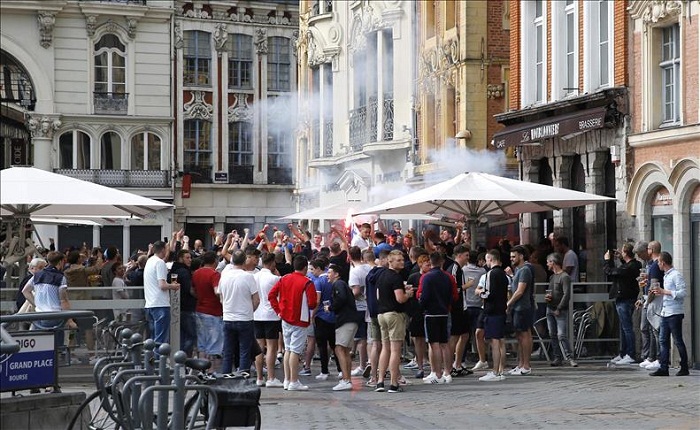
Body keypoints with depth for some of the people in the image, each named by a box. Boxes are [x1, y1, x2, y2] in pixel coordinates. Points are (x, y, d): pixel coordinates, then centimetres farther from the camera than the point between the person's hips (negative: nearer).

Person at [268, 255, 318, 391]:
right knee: (295, 351, -4)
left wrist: (278, 310, 6)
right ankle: (294, 382, -2)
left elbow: (271, 295, 3)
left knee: (288, 349, 14)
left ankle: (287, 380, 17)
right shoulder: (307, 283, -13)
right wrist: (314, 304, 4)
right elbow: (312, 303, -18)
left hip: (285, 319, 6)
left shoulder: (284, 279, 5)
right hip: (299, 320, -6)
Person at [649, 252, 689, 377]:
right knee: (663, 341, 4)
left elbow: (683, 293, -19)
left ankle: (684, 368, 5)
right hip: (665, 313, 9)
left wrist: (665, 292, -19)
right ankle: (663, 368, 5)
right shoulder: (666, 276, 17)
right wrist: (660, 292, 12)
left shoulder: (676, 275, -11)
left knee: (678, 341, -2)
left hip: (675, 313, -9)